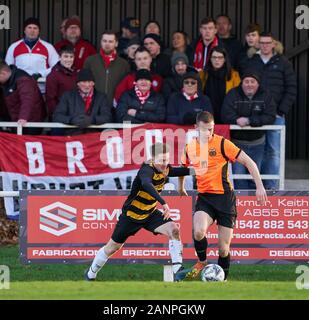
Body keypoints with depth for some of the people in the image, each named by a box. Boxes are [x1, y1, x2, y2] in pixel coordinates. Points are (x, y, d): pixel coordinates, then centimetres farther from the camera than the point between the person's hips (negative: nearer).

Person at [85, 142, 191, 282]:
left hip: (150, 214, 6)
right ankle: (91, 274, 33)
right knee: (113, 247, 10)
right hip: (131, 215, -6)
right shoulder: (147, 169, -31)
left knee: (174, 230, -19)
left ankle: (178, 270, -20)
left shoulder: (165, 169, -8)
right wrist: (163, 203, -66)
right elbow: (147, 185, -56)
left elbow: (177, 171, 19)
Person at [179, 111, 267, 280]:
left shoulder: (222, 144, -9)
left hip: (224, 197, -2)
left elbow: (248, 162, -7)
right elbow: (183, 167, 27)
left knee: (223, 247, -1)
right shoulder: (190, 148, 5)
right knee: (198, 231, -27)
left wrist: (259, 186, -12)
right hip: (204, 198, 3)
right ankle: (202, 262, 2)